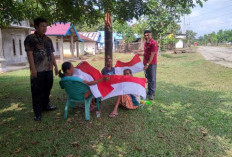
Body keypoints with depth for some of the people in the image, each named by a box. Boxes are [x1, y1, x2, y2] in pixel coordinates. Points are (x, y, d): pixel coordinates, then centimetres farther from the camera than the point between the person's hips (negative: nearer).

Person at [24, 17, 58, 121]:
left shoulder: (48, 40, 16)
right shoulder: (30, 38, -3)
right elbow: (30, 54, -9)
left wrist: (55, 66, 14)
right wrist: (33, 69, -16)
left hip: (49, 69, 6)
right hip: (38, 70, -6)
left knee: (47, 88, 14)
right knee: (37, 91, 0)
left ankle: (45, 105, 32)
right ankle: (37, 112, 9)